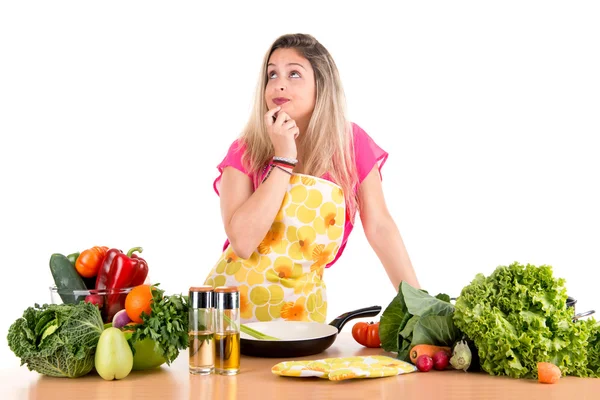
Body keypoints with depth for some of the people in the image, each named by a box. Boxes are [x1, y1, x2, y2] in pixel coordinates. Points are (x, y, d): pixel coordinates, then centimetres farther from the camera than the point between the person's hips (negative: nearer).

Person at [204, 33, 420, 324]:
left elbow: (379, 226, -3)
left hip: (302, 308, 1)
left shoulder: (351, 144, -6)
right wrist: (283, 160, -21)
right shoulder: (245, 152, -8)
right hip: (235, 298, -1)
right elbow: (242, 242, -21)